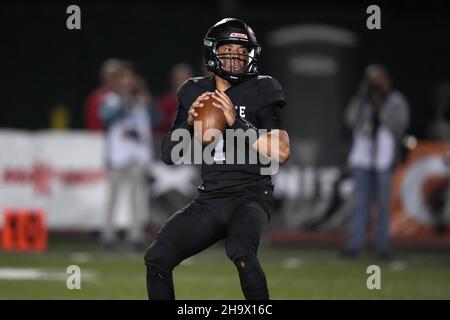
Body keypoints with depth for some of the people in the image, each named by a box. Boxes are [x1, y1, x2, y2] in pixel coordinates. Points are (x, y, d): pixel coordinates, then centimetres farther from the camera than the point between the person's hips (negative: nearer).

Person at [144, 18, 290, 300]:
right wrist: (189, 120, -7)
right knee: (157, 258, -7)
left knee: (241, 253, -34)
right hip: (209, 199, 5)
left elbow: (281, 153, -12)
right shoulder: (195, 92, 10)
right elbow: (169, 156, 10)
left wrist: (237, 122, -18)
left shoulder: (261, 91, -2)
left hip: (251, 195, -5)